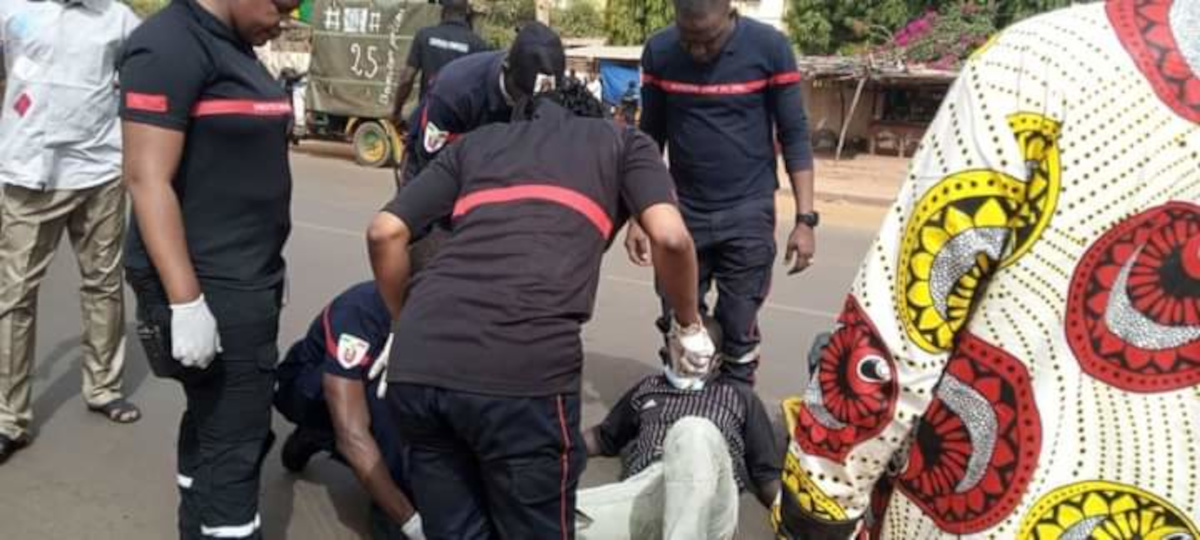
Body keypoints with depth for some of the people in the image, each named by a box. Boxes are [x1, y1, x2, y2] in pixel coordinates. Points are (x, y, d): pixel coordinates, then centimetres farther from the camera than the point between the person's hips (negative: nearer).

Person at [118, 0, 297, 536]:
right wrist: (186, 301, -25)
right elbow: (147, 177, -20)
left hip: (244, 278, 9)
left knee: (212, 423, 17)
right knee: (235, 441, -2)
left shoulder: (232, 48, 13)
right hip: (209, 287, -9)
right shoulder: (171, 46, -15)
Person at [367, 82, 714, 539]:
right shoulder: (622, 143, 22)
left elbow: (384, 233, 20)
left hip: (417, 366, 4)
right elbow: (671, 238, 3)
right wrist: (689, 328, 20)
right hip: (523, 371, -4)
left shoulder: (476, 142, 30)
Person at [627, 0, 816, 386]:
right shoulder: (659, 51, -3)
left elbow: (794, 135, -4)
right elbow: (650, 137, 6)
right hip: (683, 212, 2)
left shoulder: (770, 47, -10)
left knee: (738, 333, 0)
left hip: (748, 214, -2)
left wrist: (805, 218, -8)